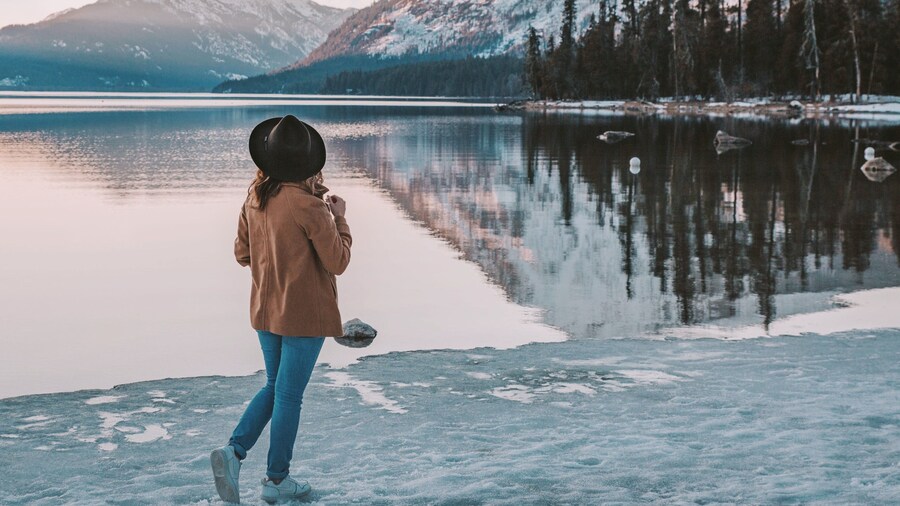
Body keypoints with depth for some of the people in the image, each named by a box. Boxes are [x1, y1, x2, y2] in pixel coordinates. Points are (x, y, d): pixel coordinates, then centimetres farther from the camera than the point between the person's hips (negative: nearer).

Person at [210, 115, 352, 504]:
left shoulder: (255, 196, -1)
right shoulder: (309, 206, -22)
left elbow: (242, 253, 7)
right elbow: (338, 262, -14)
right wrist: (339, 219, -3)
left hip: (265, 310, 6)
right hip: (304, 314, -6)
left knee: (275, 386, 22)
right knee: (289, 395, 6)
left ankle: (234, 449, 5)